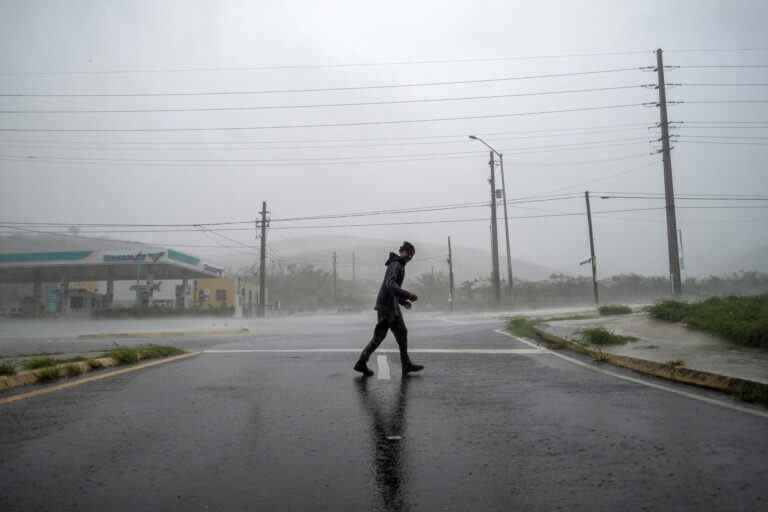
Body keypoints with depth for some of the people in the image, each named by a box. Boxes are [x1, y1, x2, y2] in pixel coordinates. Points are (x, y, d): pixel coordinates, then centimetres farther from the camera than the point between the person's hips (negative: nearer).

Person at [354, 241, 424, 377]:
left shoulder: (398, 265, 18)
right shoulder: (395, 265, -13)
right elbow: (390, 285, -29)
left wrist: (403, 301, 16)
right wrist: (408, 295, -32)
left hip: (392, 306, 10)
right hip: (386, 306, -10)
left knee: (402, 333, 8)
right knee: (379, 336, -4)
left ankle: (406, 365, 12)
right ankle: (361, 363, 5)